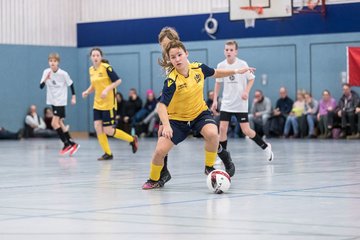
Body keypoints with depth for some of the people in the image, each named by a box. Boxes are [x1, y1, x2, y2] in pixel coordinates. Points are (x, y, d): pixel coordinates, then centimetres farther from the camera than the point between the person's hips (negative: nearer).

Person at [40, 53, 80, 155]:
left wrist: (73, 97, 2)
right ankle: (72, 143, 19)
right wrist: (46, 79, -24)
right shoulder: (46, 72, -3)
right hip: (52, 101, 6)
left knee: (54, 123, -14)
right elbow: (41, 86, -6)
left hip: (60, 102, -6)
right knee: (59, 123, 10)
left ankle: (67, 144, -4)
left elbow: (71, 84, 0)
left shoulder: (63, 74, -14)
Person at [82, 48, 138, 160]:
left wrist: (107, 89, -23)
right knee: (97, 127, -4)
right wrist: (87, 92, 3)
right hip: (97, 104, 7)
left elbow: (118, 81, -13)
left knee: (108, 130, -6)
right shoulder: (91, 70, 8)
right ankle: (107, 153, 9)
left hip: (108, 103, -7)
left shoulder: (106, 67, -13)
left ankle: (132, 140, 15)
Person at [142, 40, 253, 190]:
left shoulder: (198, 68, -13)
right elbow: (162, 106, -29)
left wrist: (236, 71, 8)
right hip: (177, 118, -2)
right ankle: (154, 180, 18)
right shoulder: (172, 81, -26)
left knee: (212, 134, -30)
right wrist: (166, 125, -45)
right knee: (160, 151, -12)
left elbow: (215, 73, 11)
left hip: (200, 113, 2)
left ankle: (209, 167, -4)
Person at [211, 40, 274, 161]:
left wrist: (246, 91, -17)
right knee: (222, 128, -8)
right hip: (226, 103, 3)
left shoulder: (242, 64, -9)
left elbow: (251, 79, 0)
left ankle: (266, 147, 17)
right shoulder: (221, 65, 0)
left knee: (246, 131, -5)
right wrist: (215, 100, 7)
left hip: (241, 104, -3)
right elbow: (218, 83, 12)